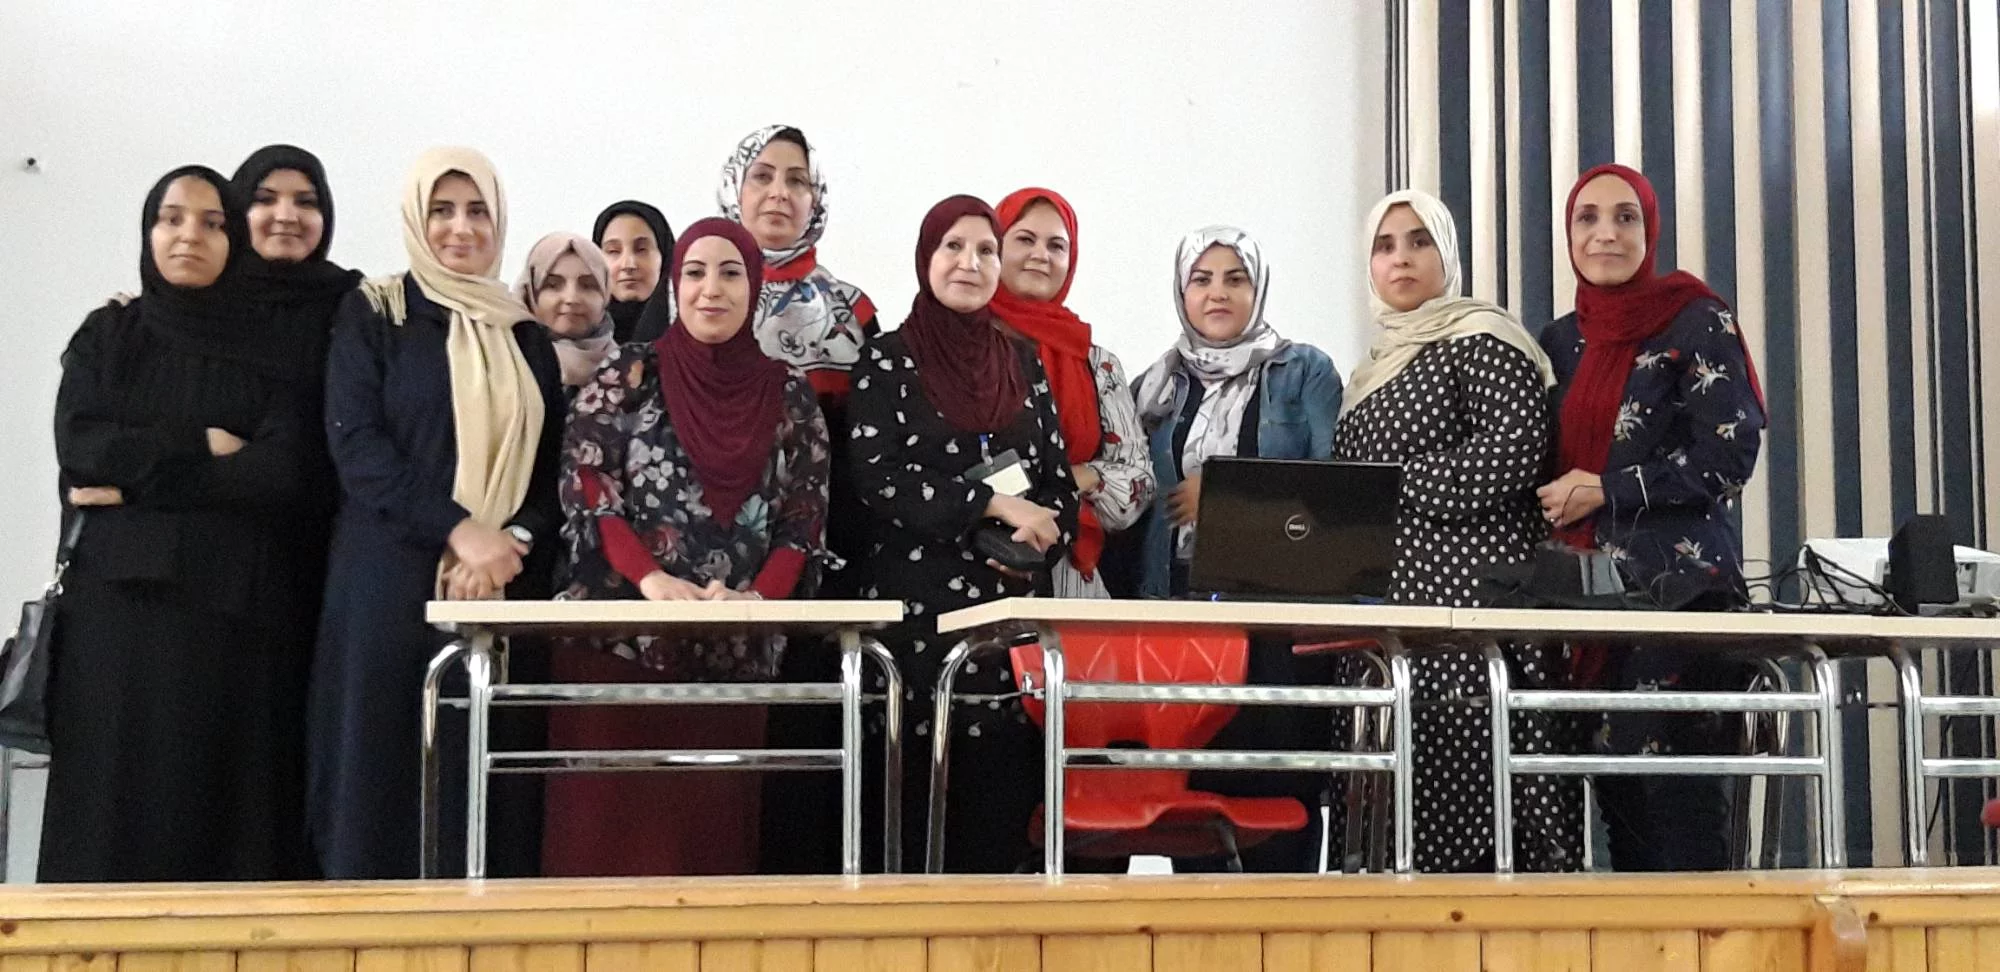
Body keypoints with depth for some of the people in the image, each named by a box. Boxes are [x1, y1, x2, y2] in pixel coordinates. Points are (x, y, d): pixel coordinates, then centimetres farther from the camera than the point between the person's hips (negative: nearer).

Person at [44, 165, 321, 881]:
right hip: (119, 598, 1)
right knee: (115, 799, -3)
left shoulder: (280, 349, 7)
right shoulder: (105, 335, 12)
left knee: (224, 804, -4)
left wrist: (136, 480, -7)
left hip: (236, 604, -1)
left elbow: (285, 475, -7)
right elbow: (79, 446, -4)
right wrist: (201, 444, -6)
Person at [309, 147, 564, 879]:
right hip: (392, 588, -3)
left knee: (491, 786, 0)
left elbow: (553, 469, 11)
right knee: (383, 773, -5)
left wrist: (512, 544, -9)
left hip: (507, 593, 3)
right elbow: (355, 442, -5)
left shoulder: (527, 338, 17)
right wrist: (457, 529, -15)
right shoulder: (371, 316, 6)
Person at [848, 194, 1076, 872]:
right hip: (916, 607, -3)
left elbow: (1060, 480, 15)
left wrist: (1031, 538, -7)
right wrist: (994, 504, -13)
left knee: (1001, 796, 0)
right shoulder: (888, 360, 3)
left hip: (1012, 606, 3)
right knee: (914, 795, -5)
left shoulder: (1022, 363, 15)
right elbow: (874, 474, -9)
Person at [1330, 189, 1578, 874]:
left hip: (1471, 593, -7)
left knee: (1470, 784, -12)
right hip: (1385, 602, 7)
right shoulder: (1372, 373, 24)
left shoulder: (1482, 339, 1)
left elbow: (1511, 456, -13)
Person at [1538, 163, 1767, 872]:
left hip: (1678, 582, -6)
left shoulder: (1697, 322, -1)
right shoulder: (1561, 341, 16)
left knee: (1676, 786, -10)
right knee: (1612, 787, 4)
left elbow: (1731, 453, -9)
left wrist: (1607, 492, -10)